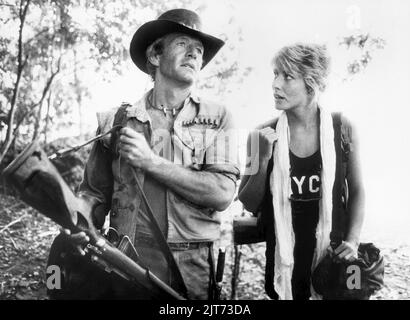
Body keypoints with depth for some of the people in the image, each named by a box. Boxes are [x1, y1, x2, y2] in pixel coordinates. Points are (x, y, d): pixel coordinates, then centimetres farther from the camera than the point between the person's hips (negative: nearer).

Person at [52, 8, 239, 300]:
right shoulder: (118, 120, 2)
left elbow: (222, 193, -11)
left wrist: (151, 162, -14)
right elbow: (95, 193, 6)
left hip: (193, 270, 0)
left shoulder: (218, 118, 0)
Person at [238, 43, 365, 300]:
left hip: (332, 256, 0)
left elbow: (356, 191, 3)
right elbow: (250, 204, -5)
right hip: (283, 257, 0)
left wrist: (353, 240, -6)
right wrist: (263, 159, -18)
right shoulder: (264, 136, -9)